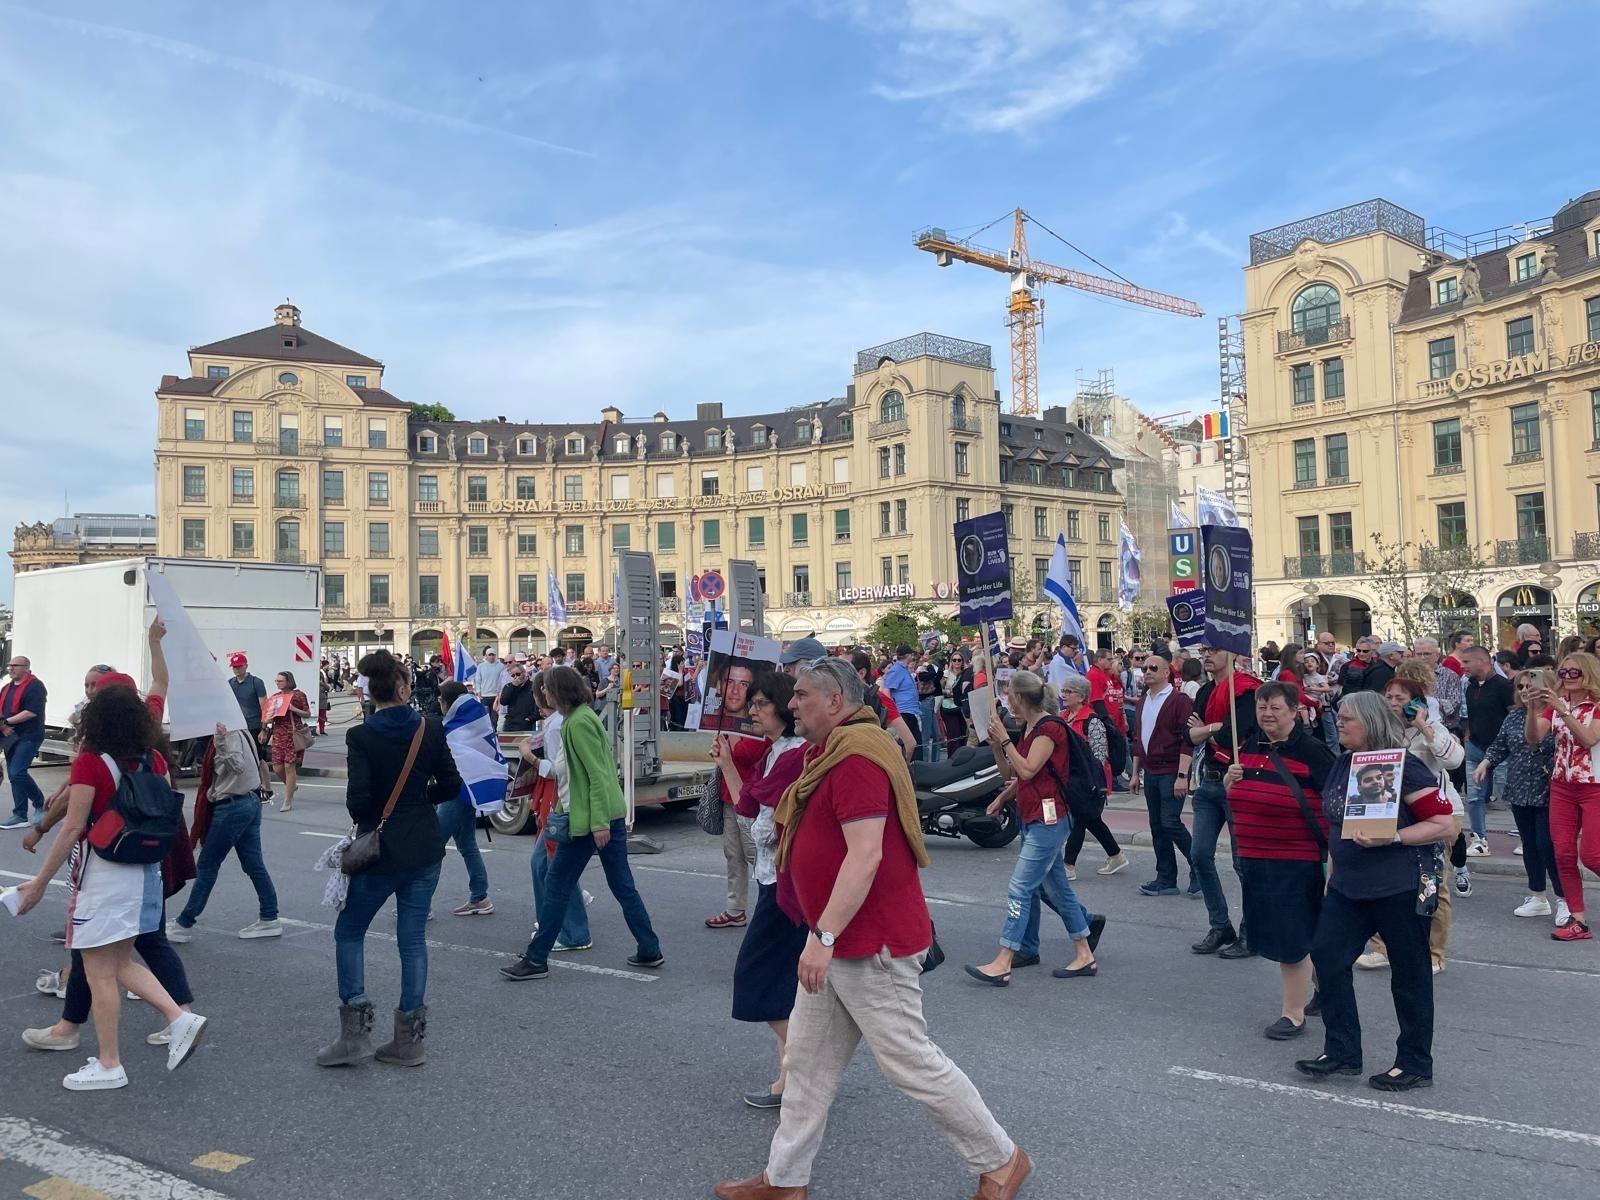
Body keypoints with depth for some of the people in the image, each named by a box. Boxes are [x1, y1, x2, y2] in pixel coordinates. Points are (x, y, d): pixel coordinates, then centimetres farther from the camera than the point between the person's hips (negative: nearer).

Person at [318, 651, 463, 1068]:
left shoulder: (361, 736, -12)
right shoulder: (430, 729, -4)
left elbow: (357, 800, -15)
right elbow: (451, 785, -1)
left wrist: (368, 819, 7)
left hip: (381, 849, -3)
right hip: (425, 849, 3)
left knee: (349, 931, 14)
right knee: (413, 938, 10)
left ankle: (354, 1033, 11)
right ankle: (409, 1040, 15)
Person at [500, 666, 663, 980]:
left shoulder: (578, 723, -15)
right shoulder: (585, 716, 14)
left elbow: (598, 775, -20)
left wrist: (599, 823, -22)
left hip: (588, 820, -9)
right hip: (612, 814, 9)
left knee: (557, 886, 1)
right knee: (623, 887, 13)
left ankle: (536, 960, 9)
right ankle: (650, 950, 17)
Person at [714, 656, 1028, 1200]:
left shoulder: (856, 755, -21)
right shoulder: (829, 752, 13)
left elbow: (866, 854, -28)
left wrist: (823, 936, -28)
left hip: (870, 946, -10)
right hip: (836, 944, 10)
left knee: (911, 1063, 1)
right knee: (807, 1060, 15)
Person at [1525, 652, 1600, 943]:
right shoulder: (1554, 705, 6)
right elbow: (1533, 738, -4)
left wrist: (1563, 709, -29)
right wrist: (1534, 709, -20)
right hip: (1561, 787, 5)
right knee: (1564, 854, 1)